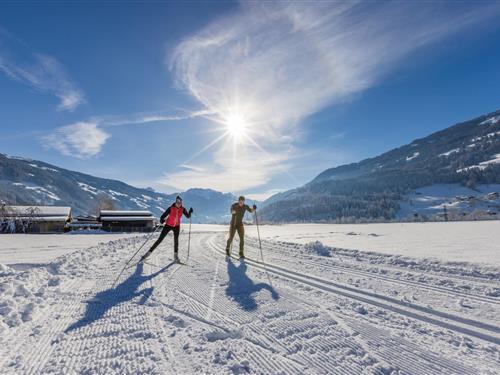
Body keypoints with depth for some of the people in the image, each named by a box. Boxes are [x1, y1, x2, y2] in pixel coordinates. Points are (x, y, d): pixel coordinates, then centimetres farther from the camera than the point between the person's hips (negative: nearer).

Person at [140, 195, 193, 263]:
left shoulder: (183, 209, -11)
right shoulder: (171, 208, -20)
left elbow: (188, 216, -8)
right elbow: (164, 215, -18)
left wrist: (190, 212, -27)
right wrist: (162, 220, -39)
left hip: (176, 226, 2)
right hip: (168, 225, -2)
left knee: (176, 240, 1)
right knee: (159, 240, -1)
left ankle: (176, 256, 18)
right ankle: (149, 253, 11)